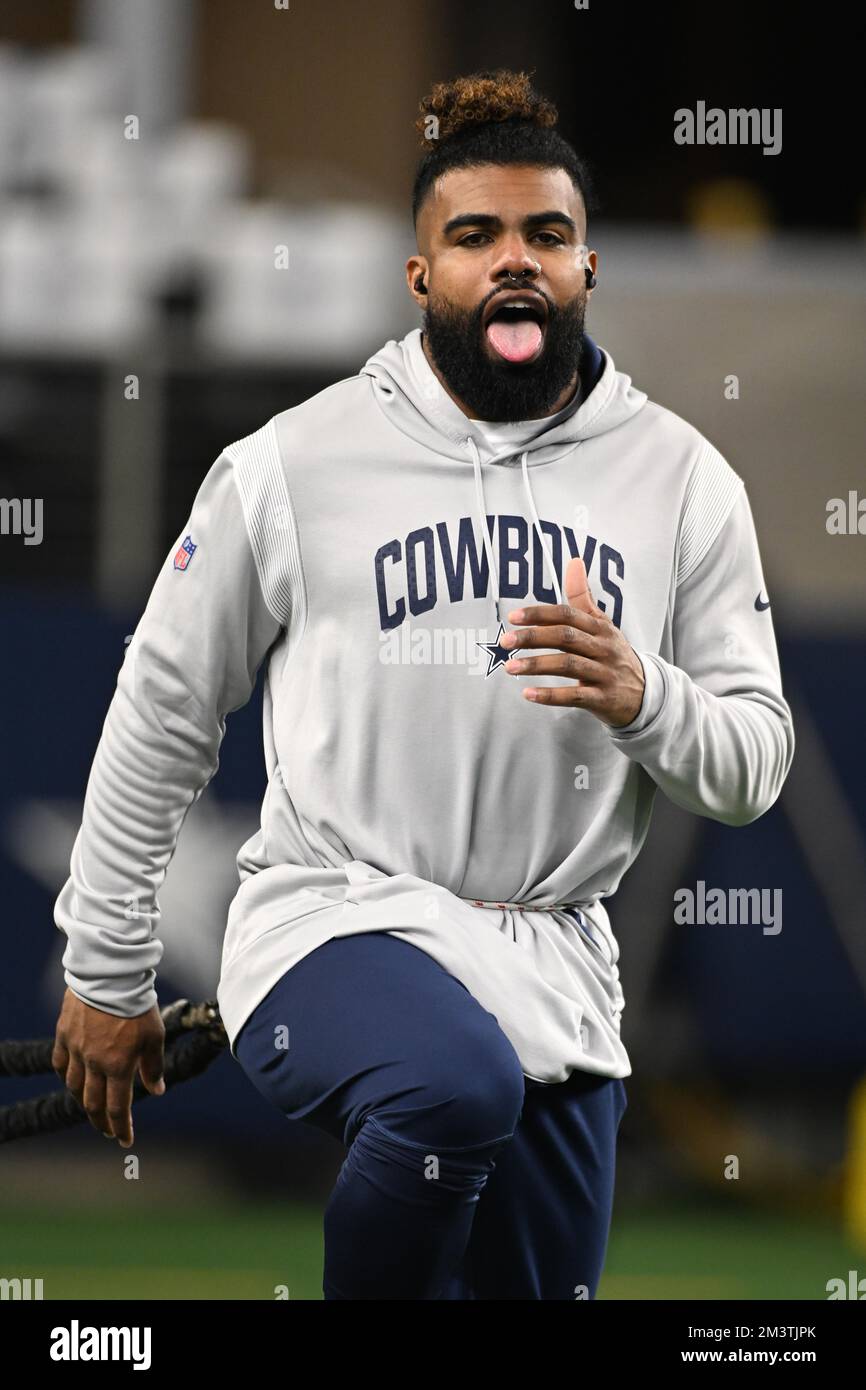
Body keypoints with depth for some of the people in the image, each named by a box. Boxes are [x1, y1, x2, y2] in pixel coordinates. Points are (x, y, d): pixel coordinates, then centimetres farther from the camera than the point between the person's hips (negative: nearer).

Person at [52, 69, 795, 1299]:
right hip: (336, 921, -4)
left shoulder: (682, 480, 5)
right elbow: (163, 714, 7)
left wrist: (644, 698, -17)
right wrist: (106, 975, 9)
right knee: (458, 1085, -36)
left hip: (557, 962, 4)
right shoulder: (297, 463, -2)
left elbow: (755, 767, 6)